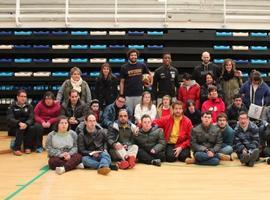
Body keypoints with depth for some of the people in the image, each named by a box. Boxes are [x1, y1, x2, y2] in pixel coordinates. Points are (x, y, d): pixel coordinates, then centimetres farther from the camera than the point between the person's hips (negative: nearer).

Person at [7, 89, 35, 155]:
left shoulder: (29, 106, 6)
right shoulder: (12, 107, -2)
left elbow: (31, 118, -7)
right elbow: (9, 119, -15)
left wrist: (26, 124, -30)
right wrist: (19, 123, -35)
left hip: (26, 126, 2)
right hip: (14, 128, -2)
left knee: (32, 128, -28)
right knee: (20, 129, -34)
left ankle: (27, 147, -15)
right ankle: (16, 149, -27)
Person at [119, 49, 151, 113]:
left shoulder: (142, 65, 5)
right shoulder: (124, 67, 1)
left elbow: (149, 74, 20)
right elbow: (122, 82, 2)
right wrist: (121, 95, -3)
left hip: (139, 94, 1)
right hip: (128, 95, -1)